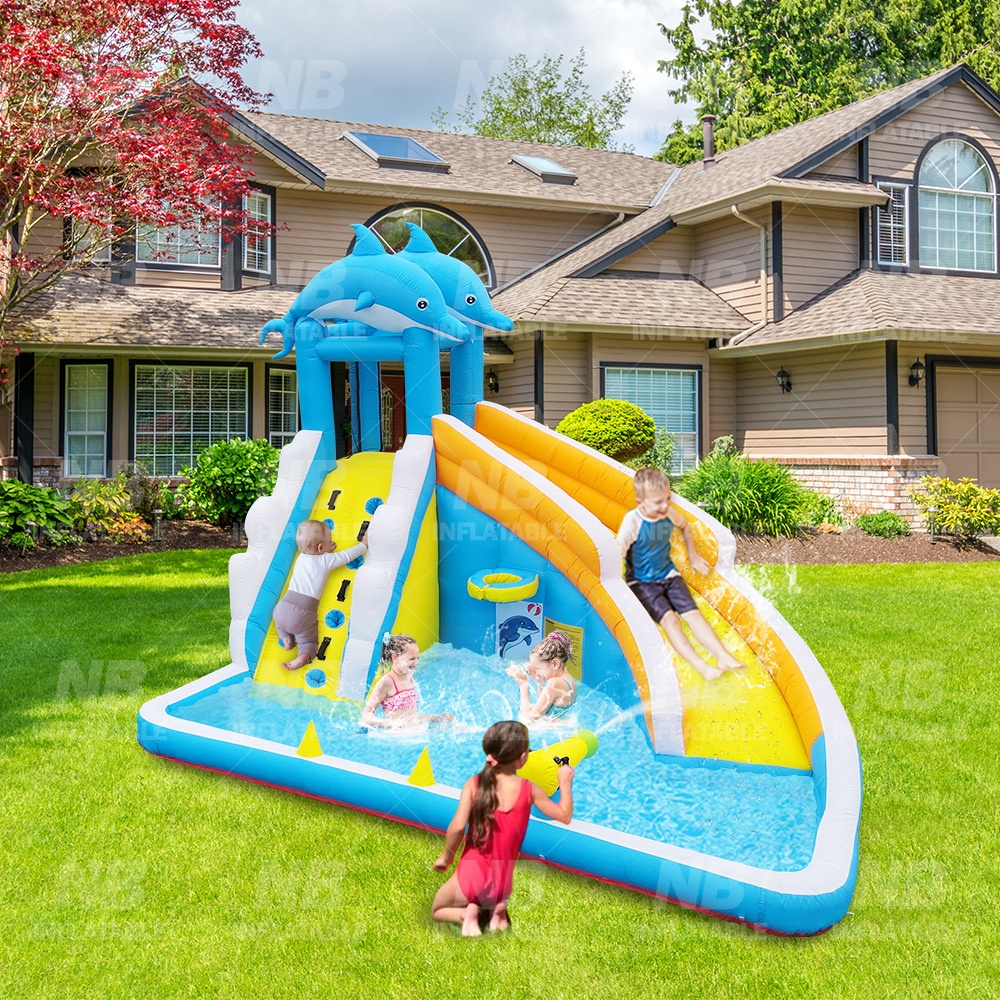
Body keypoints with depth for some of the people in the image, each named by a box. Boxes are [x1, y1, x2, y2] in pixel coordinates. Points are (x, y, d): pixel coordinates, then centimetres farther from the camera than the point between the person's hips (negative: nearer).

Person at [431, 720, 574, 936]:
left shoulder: (474, 784, -10)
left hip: (472, 876, -2)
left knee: (438, 910, 26)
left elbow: (457, 826, -18)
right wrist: (565, 782, 16)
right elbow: (565, 816, 0)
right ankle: (498, 911, 2)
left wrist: (447, 856, 1)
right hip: (504, 883, 2)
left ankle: (467, 914, -7)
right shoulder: (529, 790, -8)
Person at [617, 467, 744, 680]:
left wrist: (693, 556, 21)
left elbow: (685, 526, 20)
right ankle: (700, 665, -33)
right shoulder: (633, 521, -21)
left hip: (668, 574, 5)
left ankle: (723, 657, -19)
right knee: (668, 617, -24)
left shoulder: (669, 513, -4)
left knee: (692, 612, -13)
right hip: (641, 581, -5)